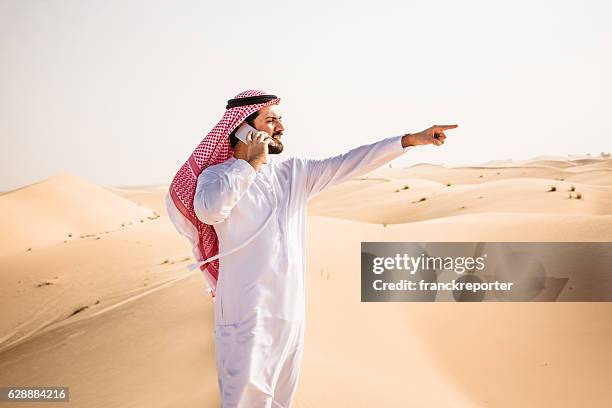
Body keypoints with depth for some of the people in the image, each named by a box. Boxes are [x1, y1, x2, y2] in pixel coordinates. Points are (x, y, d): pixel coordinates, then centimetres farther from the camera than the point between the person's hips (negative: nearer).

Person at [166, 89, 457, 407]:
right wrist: (251, 163, -16)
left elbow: (349, 163, 6)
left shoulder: (295, 172, 10)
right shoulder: (217, 174, -5)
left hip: (291, 309, 6)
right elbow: (209, 210, -27)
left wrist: (411, 139, 1)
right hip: (247, 311, -6)